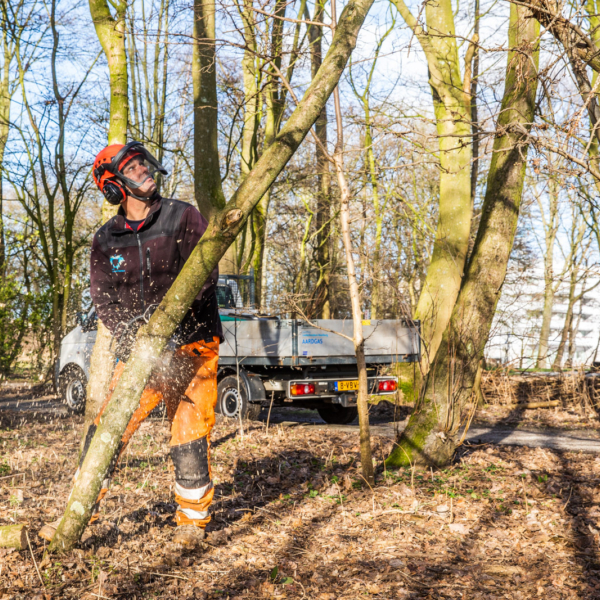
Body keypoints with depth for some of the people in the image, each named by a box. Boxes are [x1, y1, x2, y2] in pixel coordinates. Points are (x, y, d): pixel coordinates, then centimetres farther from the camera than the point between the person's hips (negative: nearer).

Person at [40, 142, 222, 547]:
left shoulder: (183, 217, -1)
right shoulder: (106, 241, 7)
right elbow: (105, 299, 0)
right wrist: (131, 339, -18)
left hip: (191, 346, -2)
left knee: (190, 434, -2)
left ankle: (193, 517, 15)